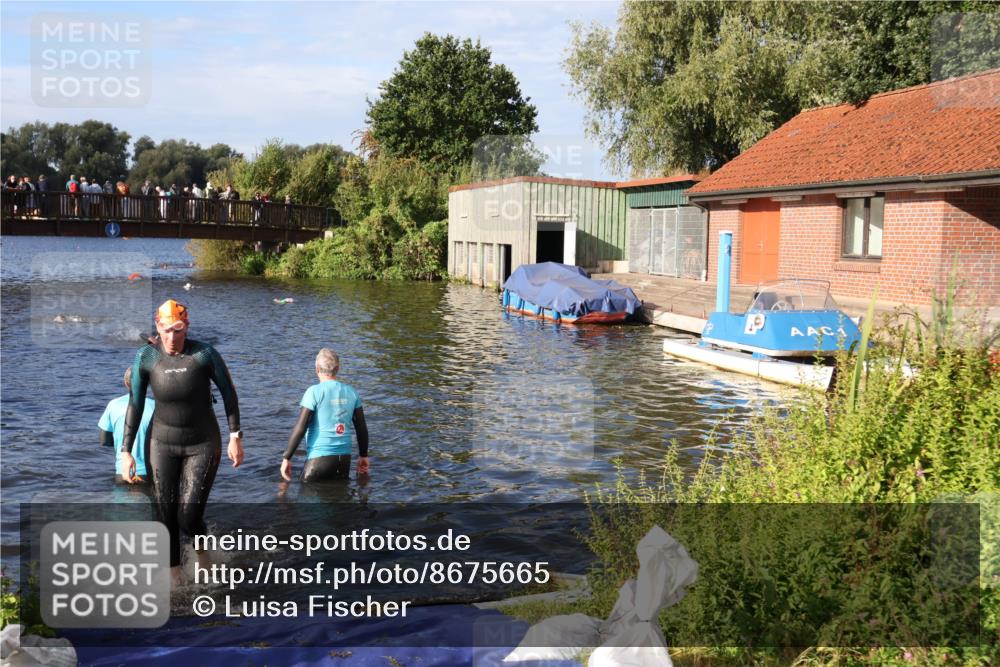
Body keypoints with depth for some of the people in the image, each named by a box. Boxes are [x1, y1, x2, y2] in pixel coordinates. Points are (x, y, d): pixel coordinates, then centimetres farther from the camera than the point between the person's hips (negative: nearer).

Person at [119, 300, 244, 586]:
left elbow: (228, 393, -5)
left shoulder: (204, 354, -16)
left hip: (203, 445, -2)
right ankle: (174, 576, 22)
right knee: (166, 516, 4)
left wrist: (235, 437, -4)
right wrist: (126, 451, -3)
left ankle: (202, 551, 27)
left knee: (189, 517, -8)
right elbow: (135, 405, -3)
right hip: (163, 443, 2)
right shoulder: (146, 357, -10)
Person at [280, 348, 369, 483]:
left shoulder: (314, 392, -8)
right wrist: (363, 456, 23)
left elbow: (300, 428, -11)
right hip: (344, 458, 5)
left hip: (319, 457, -4)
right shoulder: (351, 392, 6)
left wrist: (287, 458, -3)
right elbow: (362, 428, 11)